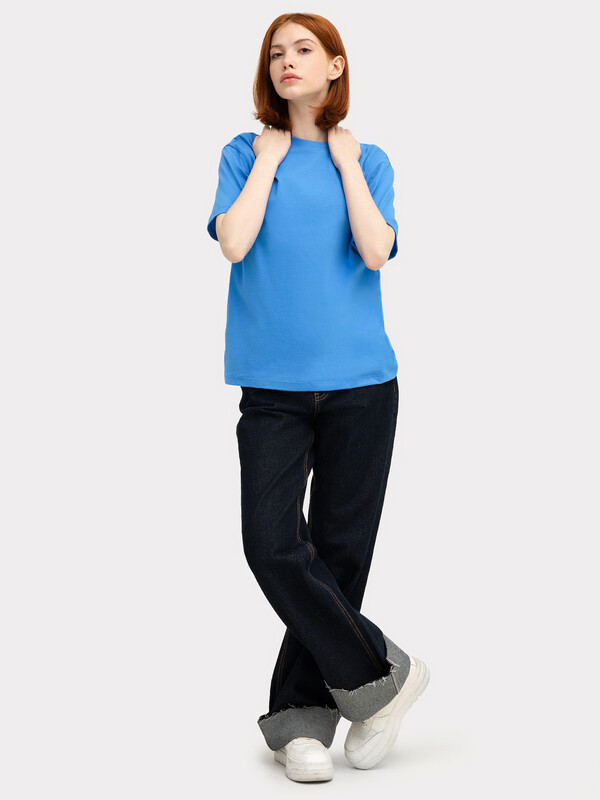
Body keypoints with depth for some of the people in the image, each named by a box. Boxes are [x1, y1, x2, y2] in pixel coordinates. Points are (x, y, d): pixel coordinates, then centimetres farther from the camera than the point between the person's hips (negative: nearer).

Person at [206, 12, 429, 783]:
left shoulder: (366, 160, 9)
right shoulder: (244, 153, 7)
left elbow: (375, 251, -9)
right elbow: (233, 243, -10)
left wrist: (345, 163, -3)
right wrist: (269, 161, -3)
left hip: (359, 381, 1)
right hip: (274, 384, 0)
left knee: (341, 548, 2)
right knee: (272, 545, -11)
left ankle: (299, 717, 14)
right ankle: (380, 675, 7)